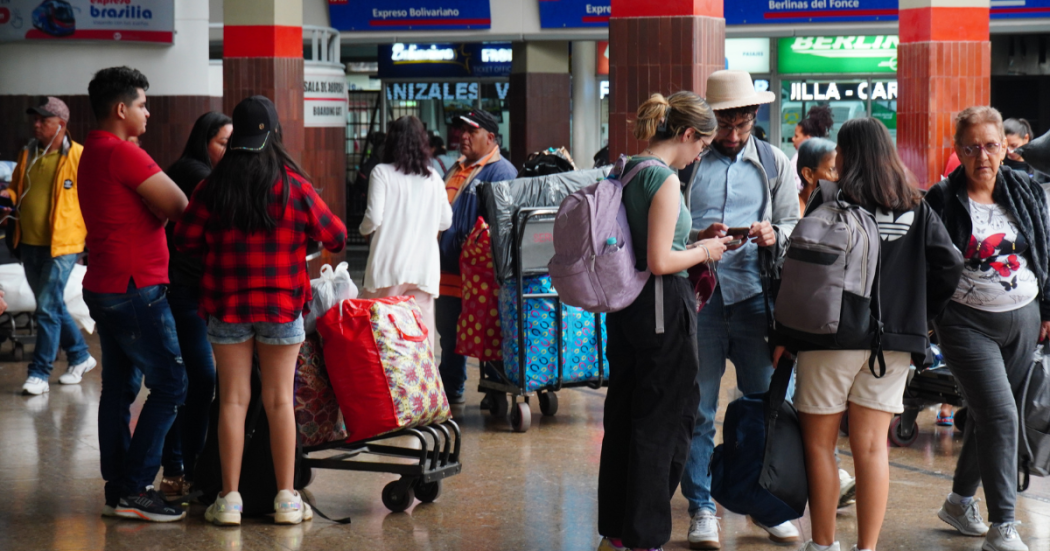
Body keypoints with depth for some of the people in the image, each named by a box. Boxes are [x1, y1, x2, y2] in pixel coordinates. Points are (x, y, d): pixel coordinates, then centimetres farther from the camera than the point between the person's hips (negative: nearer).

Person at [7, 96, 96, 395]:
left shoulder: (79, 156, -9)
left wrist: (94, 236, -11)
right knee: (53, 306, 16)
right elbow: (17, 189, 22)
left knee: (48, 309, -9)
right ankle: (80, 357, 31)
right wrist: (8, 195, 1)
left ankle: (39, 373, -2)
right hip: (29, 244, 7)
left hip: (61, 246, -7)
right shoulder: (27, 155, 10)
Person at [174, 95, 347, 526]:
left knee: (233, 399, 5)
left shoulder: (213, 187, -4)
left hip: (227, 304, 1)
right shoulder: (294, 186, -6)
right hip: (282, 305, -1)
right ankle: (286, 498, 8)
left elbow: (185, 241, 0)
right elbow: (336, 237, 2)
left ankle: (230, 498, 5)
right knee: (279, 400, 5)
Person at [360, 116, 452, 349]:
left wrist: (363, 229, 12)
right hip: (425, 267, 3)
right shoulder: (433, 177, 7)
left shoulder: (382, 173, -4)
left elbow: (374, 218, -9)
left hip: (388, 267, -3)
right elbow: (445, 221, 14)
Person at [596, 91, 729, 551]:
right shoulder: (665, 179, -17)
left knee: (622, 417, 16)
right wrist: (703, 253, -4)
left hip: (624, 306, 9)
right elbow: (660, 262, -21)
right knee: (661, 425, 1)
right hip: (662, 310, -9)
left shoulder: (626, 170, 9)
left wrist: (692, 239, 17)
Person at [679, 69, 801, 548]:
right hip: (698, 295, -2)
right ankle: (701, 509, 11)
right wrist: (698, 239, -17)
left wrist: (774, 235, -12)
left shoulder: (774, 163, 13)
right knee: (697, 407, 2)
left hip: (756, 296, 2)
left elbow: (794, 226, 10)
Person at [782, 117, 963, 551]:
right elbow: (949, 264, 3)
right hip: (894, 342, 4)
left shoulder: (829, 203, -6)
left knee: (819, 443, 8)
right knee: (871, 447, 6)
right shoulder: (916, 209, 7)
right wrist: (921, 315, 14)